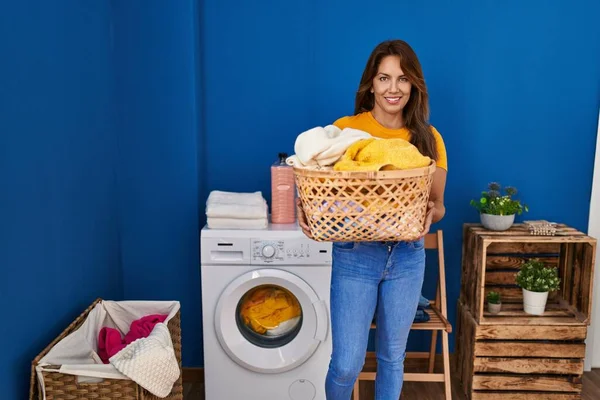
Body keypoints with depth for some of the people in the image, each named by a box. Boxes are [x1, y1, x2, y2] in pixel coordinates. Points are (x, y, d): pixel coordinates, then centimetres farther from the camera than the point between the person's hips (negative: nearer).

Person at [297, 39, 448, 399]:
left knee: (393, 356, 16)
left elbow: (438, 206, 3)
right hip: (355, 256, -2)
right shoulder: (345, 129, -6)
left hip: (407, 257, 3)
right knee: (347, 363, 2)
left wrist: (430, 212, -19)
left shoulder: (429, 139, 1)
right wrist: (307, 209, -24)